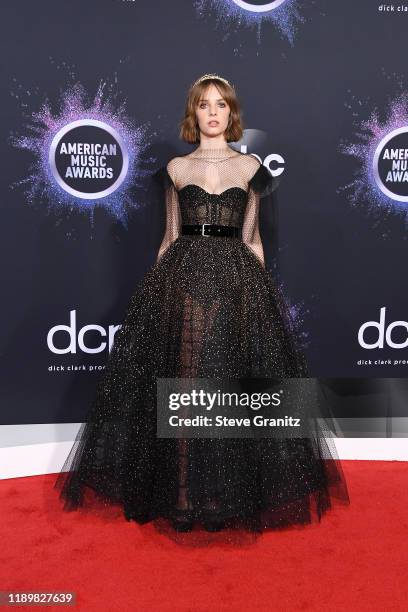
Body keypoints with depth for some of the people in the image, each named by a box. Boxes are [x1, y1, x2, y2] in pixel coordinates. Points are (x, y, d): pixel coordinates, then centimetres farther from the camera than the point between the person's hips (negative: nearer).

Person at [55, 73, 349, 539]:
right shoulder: (176, 168, 12)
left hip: (235, 281, 0)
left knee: (229, 384, -2)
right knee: (181, 383, -3)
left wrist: (261, 290, 5)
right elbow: (170, 236, 12)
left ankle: (225, 495, 13)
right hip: (181, 277, 0)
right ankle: (181, 498, 10)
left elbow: (251, 238, 11)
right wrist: (155, 284, 7)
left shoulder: (249, 167, 10)